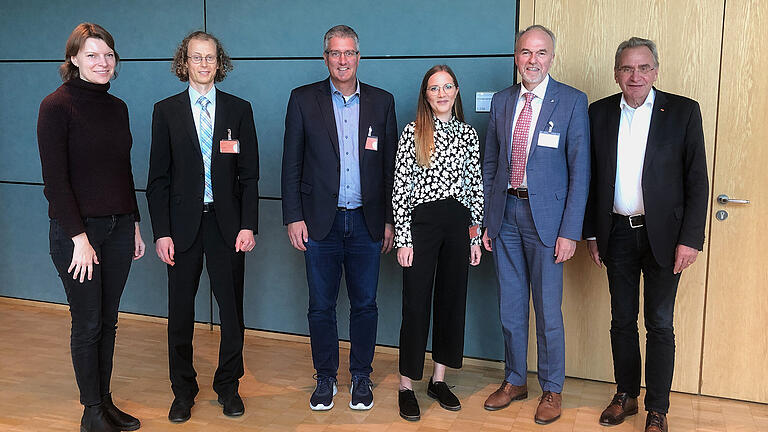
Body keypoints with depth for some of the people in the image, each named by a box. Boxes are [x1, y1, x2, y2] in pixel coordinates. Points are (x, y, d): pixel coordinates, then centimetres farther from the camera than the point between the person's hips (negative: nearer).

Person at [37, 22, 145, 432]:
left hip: (119, 227, 6)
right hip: (78, 230, -6)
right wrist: (79, 238, -16)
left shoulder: (117, 107, 9)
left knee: (108, 321, 13)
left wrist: (135, 224, 12)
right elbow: (55, 179, -14)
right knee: (88, 324, 3)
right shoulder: (57, 106, -10)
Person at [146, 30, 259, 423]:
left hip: (227, 223, 0)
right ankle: (183, 390, 26)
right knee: (180, 312, 9)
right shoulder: (166, 111, 4)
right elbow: (158, 178, 2)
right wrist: (161, 232, -5)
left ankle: (228, 386, 26)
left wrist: (248, 225, -5)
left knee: (232, 310, 7)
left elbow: (249, 174, 3)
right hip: (183, 224, 0)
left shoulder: (239, 109, 4)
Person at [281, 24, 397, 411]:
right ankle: (325, 378, 24)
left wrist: (389, 220, 4)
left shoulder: (381, 102, 6)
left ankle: (361, 376, 25)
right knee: (321, 306, 8)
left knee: (365, 305, 9)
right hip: (321, 222, -1)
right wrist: (293, 217, -4)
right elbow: (291, 164, 2)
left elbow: (390, 166, 7)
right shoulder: (303, 100, 3)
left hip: (367, 222, 1)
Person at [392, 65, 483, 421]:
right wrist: (403, 238, -10)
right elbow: (400, 187, -5)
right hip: (421, 221, -4)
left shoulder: (468, 134, 8)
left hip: (458, 224, 4)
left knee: (452, 300, 10)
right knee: (416, 304, 0)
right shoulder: (413, 132, -2)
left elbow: (476, 186, 10)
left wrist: (476, 234, 6)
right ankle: (406, 386, 13)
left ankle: (439, 379, 24)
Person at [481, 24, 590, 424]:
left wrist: (570, 231, -11)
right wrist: (487, 220, 8)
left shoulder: (572, 102, -5)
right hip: (505, 214, 4)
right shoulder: (501, 101, 9)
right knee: (510, 307, 13)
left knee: (548, 311, 4)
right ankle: (515, 381, 30)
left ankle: (552, 389, 23)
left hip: (545, 216, -4)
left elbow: (580, 170, -7)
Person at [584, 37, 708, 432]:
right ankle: (626, 395, 29)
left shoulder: (683, 111, -3)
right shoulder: (599, 113, 4)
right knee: (622, 320, 12)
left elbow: (697, 180, -4)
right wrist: (591, 232, 6)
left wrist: (690, 238, -10)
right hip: (617, 233, 3)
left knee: (660, 325, 4)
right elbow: (592, 177, 8)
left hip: (663, 235, -2)